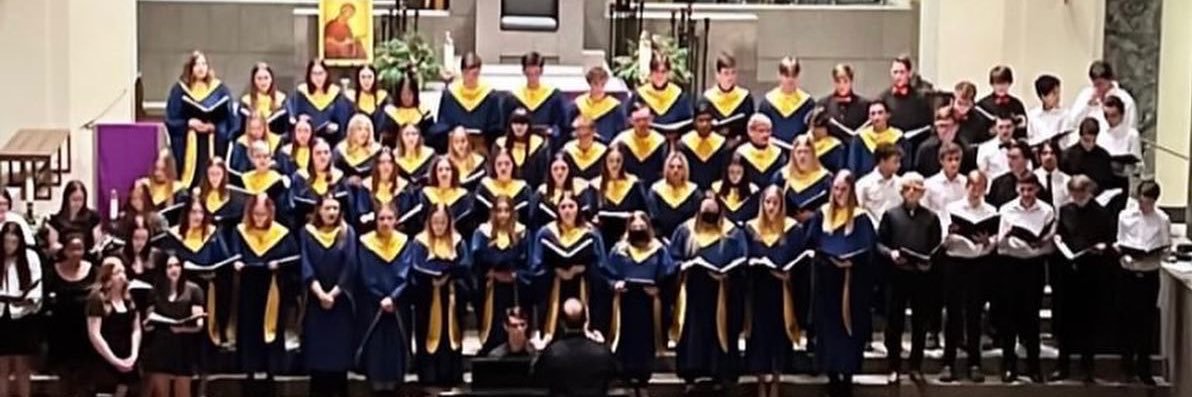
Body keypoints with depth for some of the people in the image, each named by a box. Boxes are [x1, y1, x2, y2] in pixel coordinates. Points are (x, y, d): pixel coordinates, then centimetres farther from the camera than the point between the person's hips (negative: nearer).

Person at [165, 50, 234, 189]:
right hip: (188, 145, 0)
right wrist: (189, 123, -14)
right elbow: (172, 120, 3)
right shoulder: (179, 90, 5)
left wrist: (213, 127, -13)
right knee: (190, 180, -4)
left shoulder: (219, 89, 5)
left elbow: (229, 120, 4)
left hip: (213, 146, 0)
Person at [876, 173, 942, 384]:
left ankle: (916, 366, 17)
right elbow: (880, 243, 4)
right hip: (898, 274, -1)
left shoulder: (931, 217, 8)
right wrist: (890, 253, -14)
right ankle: (894, 367, 10)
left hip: (923, 275, 1)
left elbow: (937, 247, 5)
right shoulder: (891, 214, 6)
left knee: (920, 323, 7)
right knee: (894, 321, 1)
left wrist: (930, 261, -14)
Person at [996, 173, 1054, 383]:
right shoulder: (1006, 210, 2)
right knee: (1010, 313, 3)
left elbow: (1050, 244, -1)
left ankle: (1033, 365, 13)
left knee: (1031, 314, 4)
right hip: (1010, 263, 0)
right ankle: (1009, 364, 11)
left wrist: (1039, 243, -20)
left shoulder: (1046, 211, 1)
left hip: (1034, 264, 0)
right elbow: (1001, 241, 0)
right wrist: (1008, 236, -20)